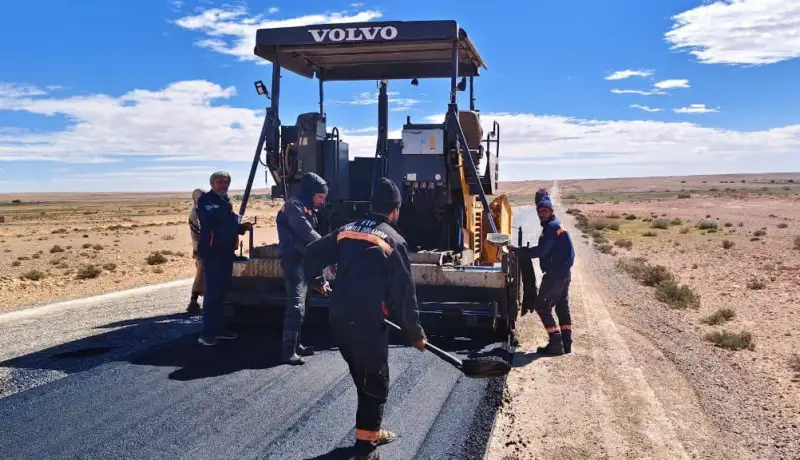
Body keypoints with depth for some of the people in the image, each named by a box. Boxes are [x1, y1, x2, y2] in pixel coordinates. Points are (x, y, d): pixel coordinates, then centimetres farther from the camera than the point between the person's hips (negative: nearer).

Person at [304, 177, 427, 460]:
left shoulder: (346, 231, 12)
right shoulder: (393, 240, -3)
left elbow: (313, 253, 13)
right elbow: (404, 291, -4)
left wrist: (317, 280, 34)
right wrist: (415, 333, 4)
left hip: (338, 317, 7)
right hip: (367, 321, -6)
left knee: (362, 377, 22)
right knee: (375, 382, 7)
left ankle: (372, 430, 34)